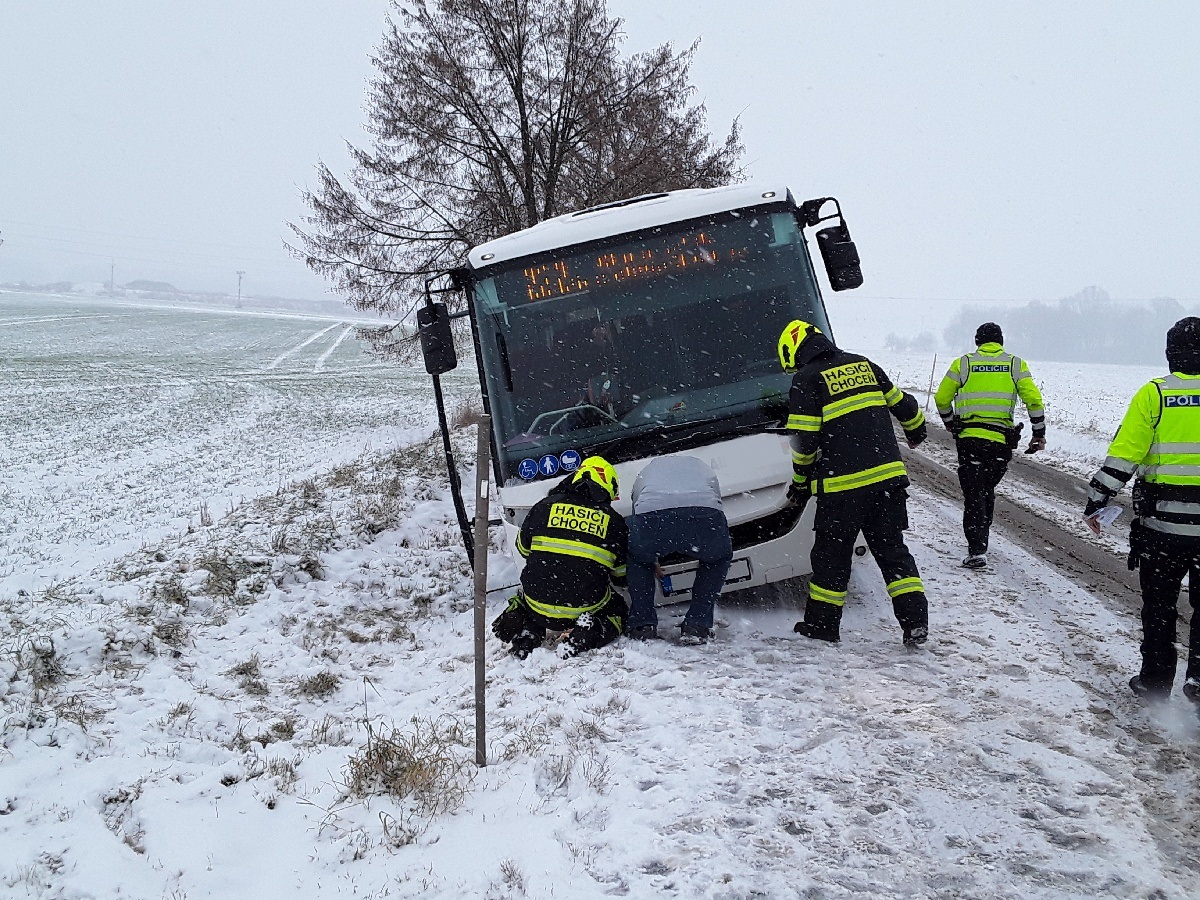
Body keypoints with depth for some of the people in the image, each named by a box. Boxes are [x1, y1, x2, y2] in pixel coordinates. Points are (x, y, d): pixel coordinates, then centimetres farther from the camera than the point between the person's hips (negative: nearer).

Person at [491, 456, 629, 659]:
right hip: (587, 608, -2)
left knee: (524, 598, 36)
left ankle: (525, 631, 1)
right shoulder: (613, 520, 2)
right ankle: (587, 633, -4)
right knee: (618, 610, 28)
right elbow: (621, 577, 10)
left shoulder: (546, 505, 3)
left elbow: (523, 548, 16)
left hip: (539, 606, 2)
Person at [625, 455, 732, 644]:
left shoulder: (645, 473, 44)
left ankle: (642, 624, 29)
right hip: (704, 513, 0)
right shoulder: (704, 468, 44)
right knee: (719, 558, 35)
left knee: (638, 558, 37)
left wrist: (653, 560, 68)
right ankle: (696, 625, 25)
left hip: (652, 515, 0)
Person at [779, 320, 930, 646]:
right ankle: (915, 620, 4)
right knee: (891, 548, 11)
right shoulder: (863, 365, 12)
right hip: (889, 475, 5)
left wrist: (800, 484, 6)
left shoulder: (806, 380, -5)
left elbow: (804, 441, -8)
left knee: (831, 552, 9)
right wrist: (916, 428, 42)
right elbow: (901, 402, 21)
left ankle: (822, 622, 18)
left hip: (842, 484, -5)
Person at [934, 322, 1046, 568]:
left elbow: (941, 398, 7)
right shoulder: (1016, 364, 7)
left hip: (968, 438, -1)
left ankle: (977, 550, -11)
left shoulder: (962, 364, 5)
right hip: (1001, 441, 2)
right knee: (987, 490, 20)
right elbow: (1033, 399, 0)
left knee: (973, 494, 1)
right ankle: (981, 539, 26)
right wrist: (1039, 433, 8)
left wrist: (950, 423, 25)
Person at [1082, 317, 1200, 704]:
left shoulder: (1153, 395, -7)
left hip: (1161, 522, -1)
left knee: (1158, 604, 13)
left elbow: (1123, 455, -9)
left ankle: (1156, 681, 20)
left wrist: (1095, 503, -2)